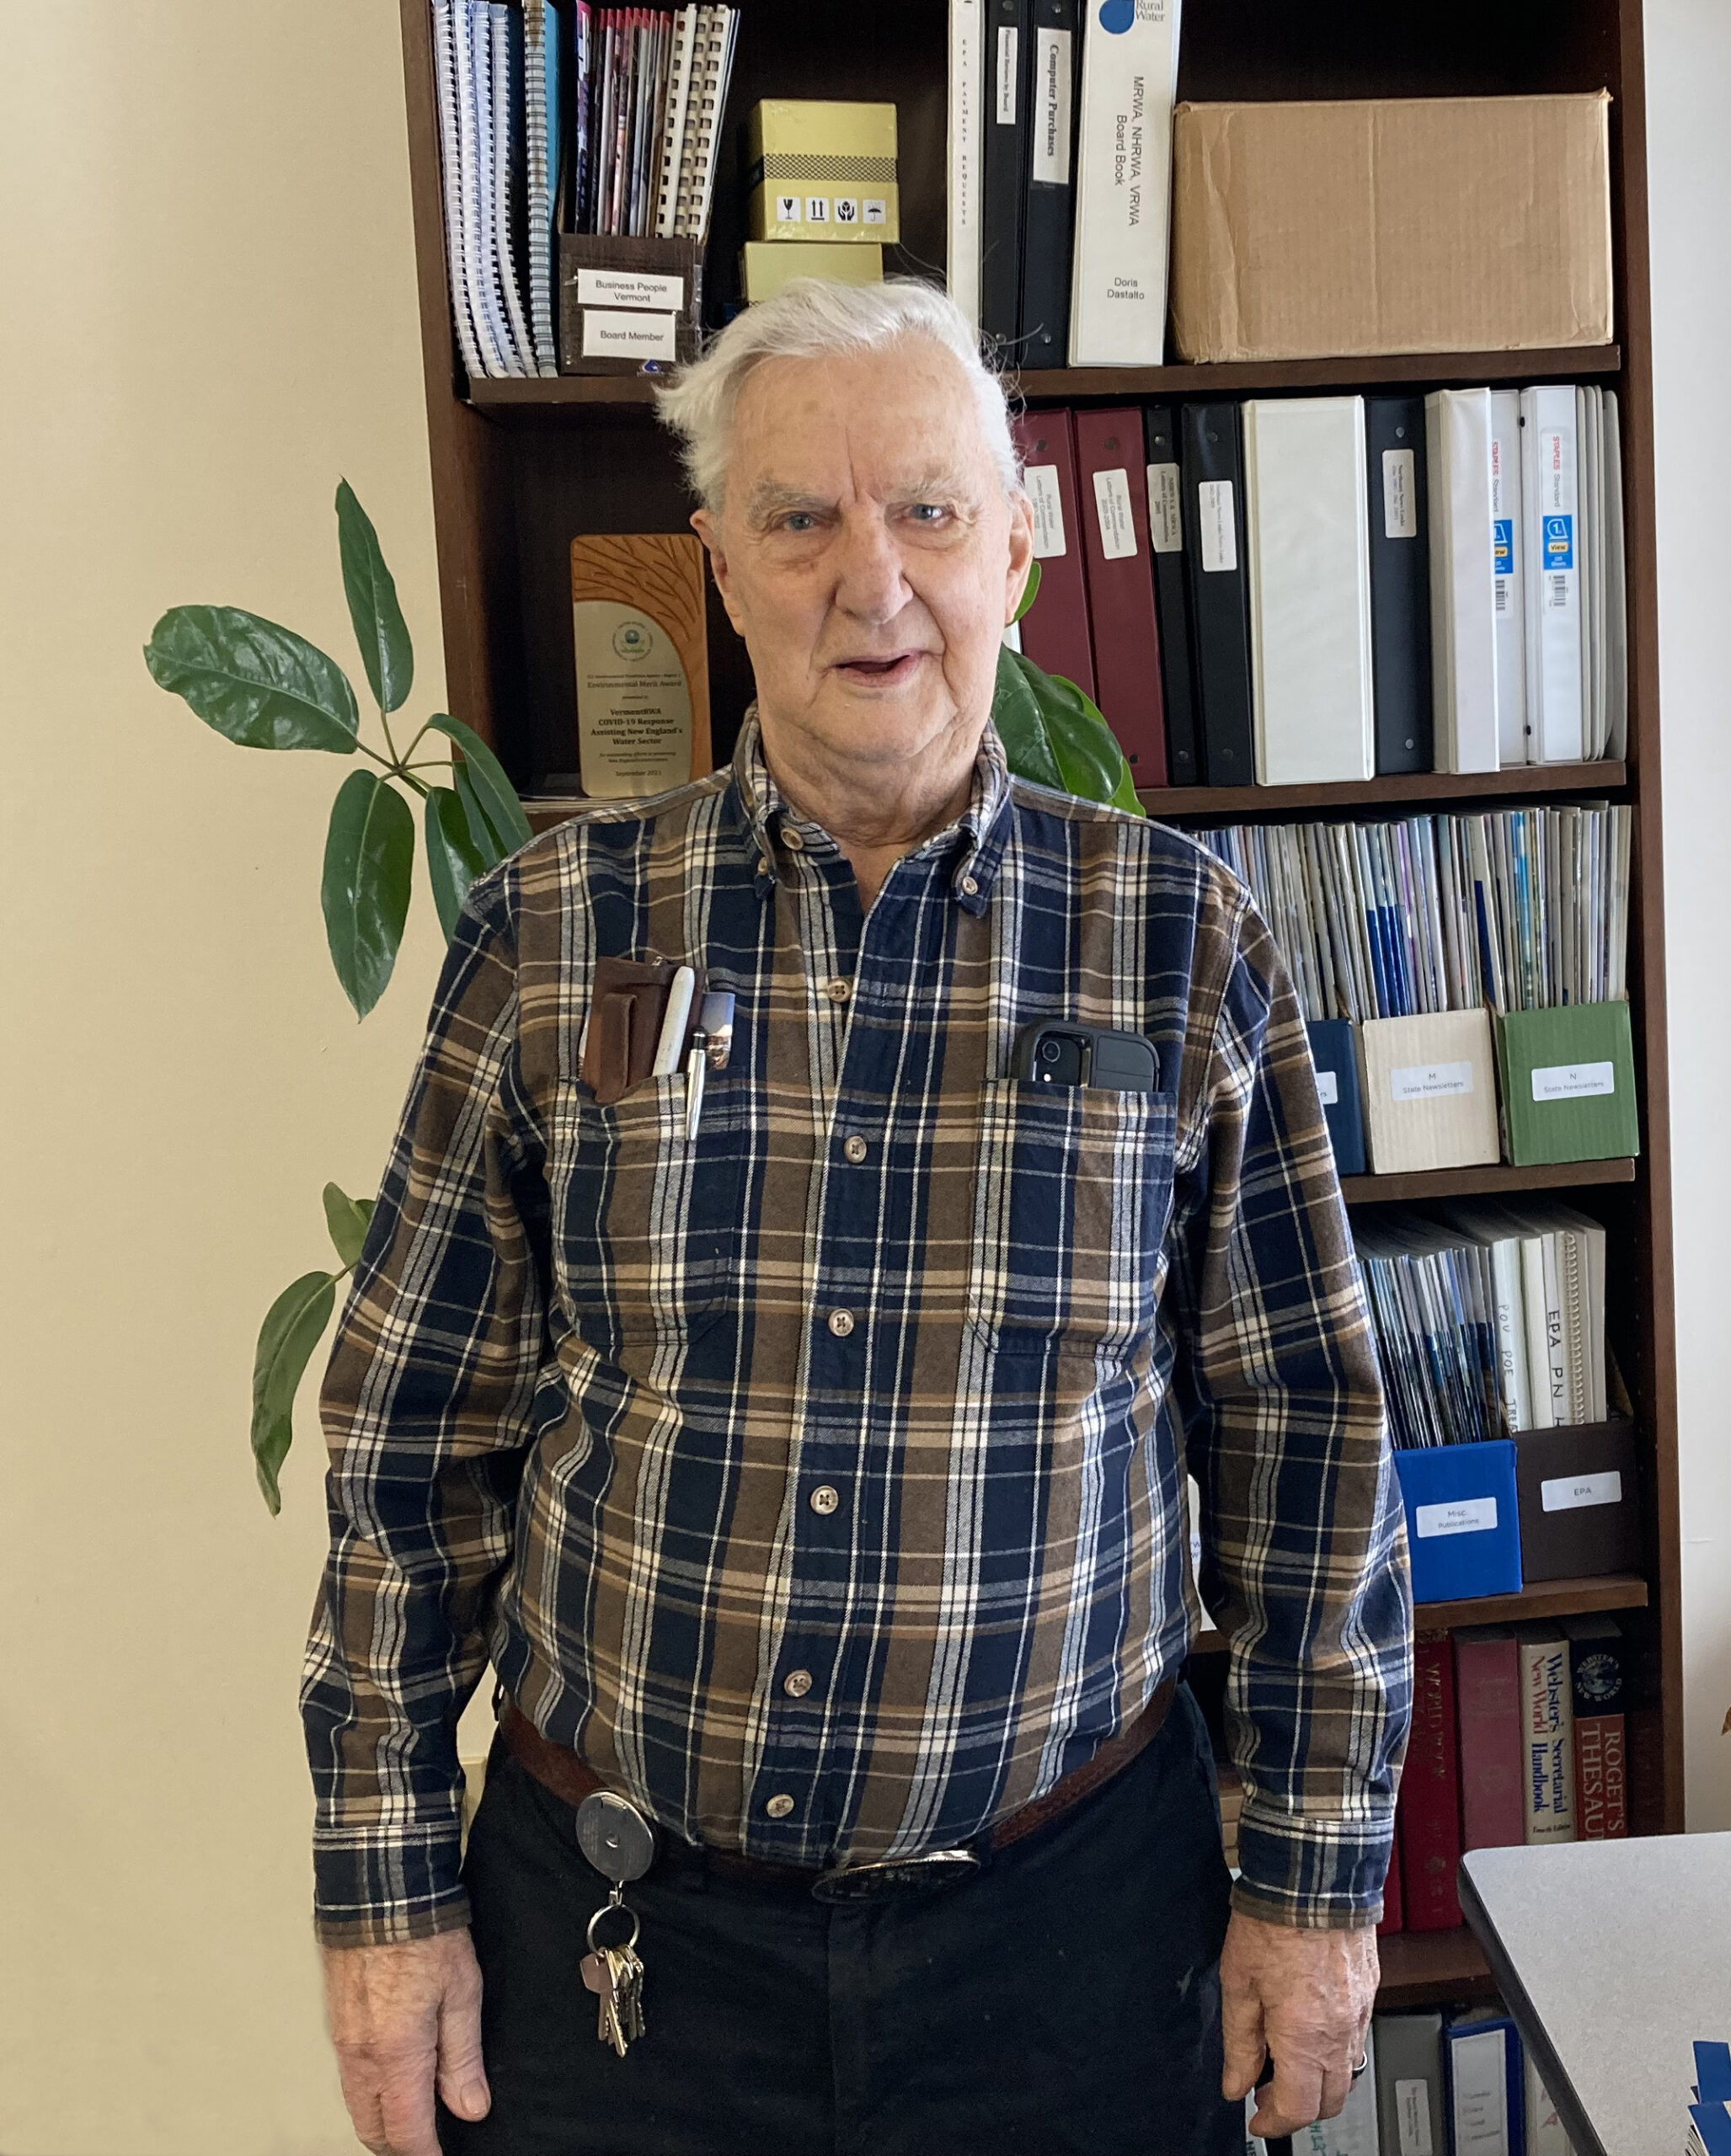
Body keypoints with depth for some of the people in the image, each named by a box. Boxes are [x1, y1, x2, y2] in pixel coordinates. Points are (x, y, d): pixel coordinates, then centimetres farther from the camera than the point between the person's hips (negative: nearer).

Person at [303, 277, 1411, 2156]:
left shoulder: (1182, 941, -6)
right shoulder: (547, 934, -6)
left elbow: (1303, 1430, -1)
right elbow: (414, 1436, -1)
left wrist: (1320, 1877, 2)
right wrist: (386, 1890, 1)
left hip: (1075, 1918, 0)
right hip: (609, 1922, 1)